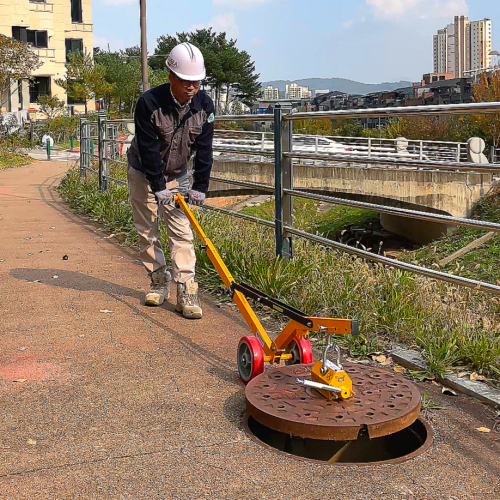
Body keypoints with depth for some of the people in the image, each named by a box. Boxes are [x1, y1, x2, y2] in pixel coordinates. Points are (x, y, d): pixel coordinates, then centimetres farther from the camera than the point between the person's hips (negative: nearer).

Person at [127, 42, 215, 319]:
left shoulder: (204, 105, -13)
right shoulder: (149, 102, -26)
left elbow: (204, 150, -8)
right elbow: (148, 150, -23)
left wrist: (199, 187, -12)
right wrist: (159, 187, -23)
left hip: (177, 175, 3)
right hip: (144, 174, -2)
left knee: (182, 232, -5)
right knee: (147, 231, 4)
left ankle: (186, 291, -7)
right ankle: (159, 282, 19)